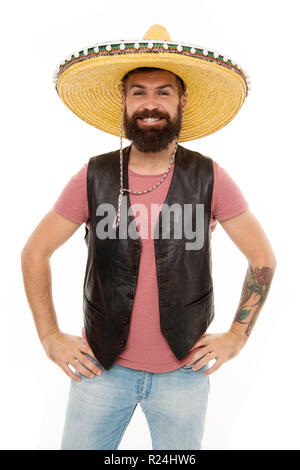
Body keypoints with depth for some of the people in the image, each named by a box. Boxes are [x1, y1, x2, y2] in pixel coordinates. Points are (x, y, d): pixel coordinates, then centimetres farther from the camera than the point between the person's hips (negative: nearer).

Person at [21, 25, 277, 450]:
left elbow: (263, 258, 0)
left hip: (185, 369, 0)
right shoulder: (94, 177, -7)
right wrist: (50, 337, -2)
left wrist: (236, 337, -1)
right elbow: (35, 252, 1)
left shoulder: (209, 178, -8)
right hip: (101, 367, 1)